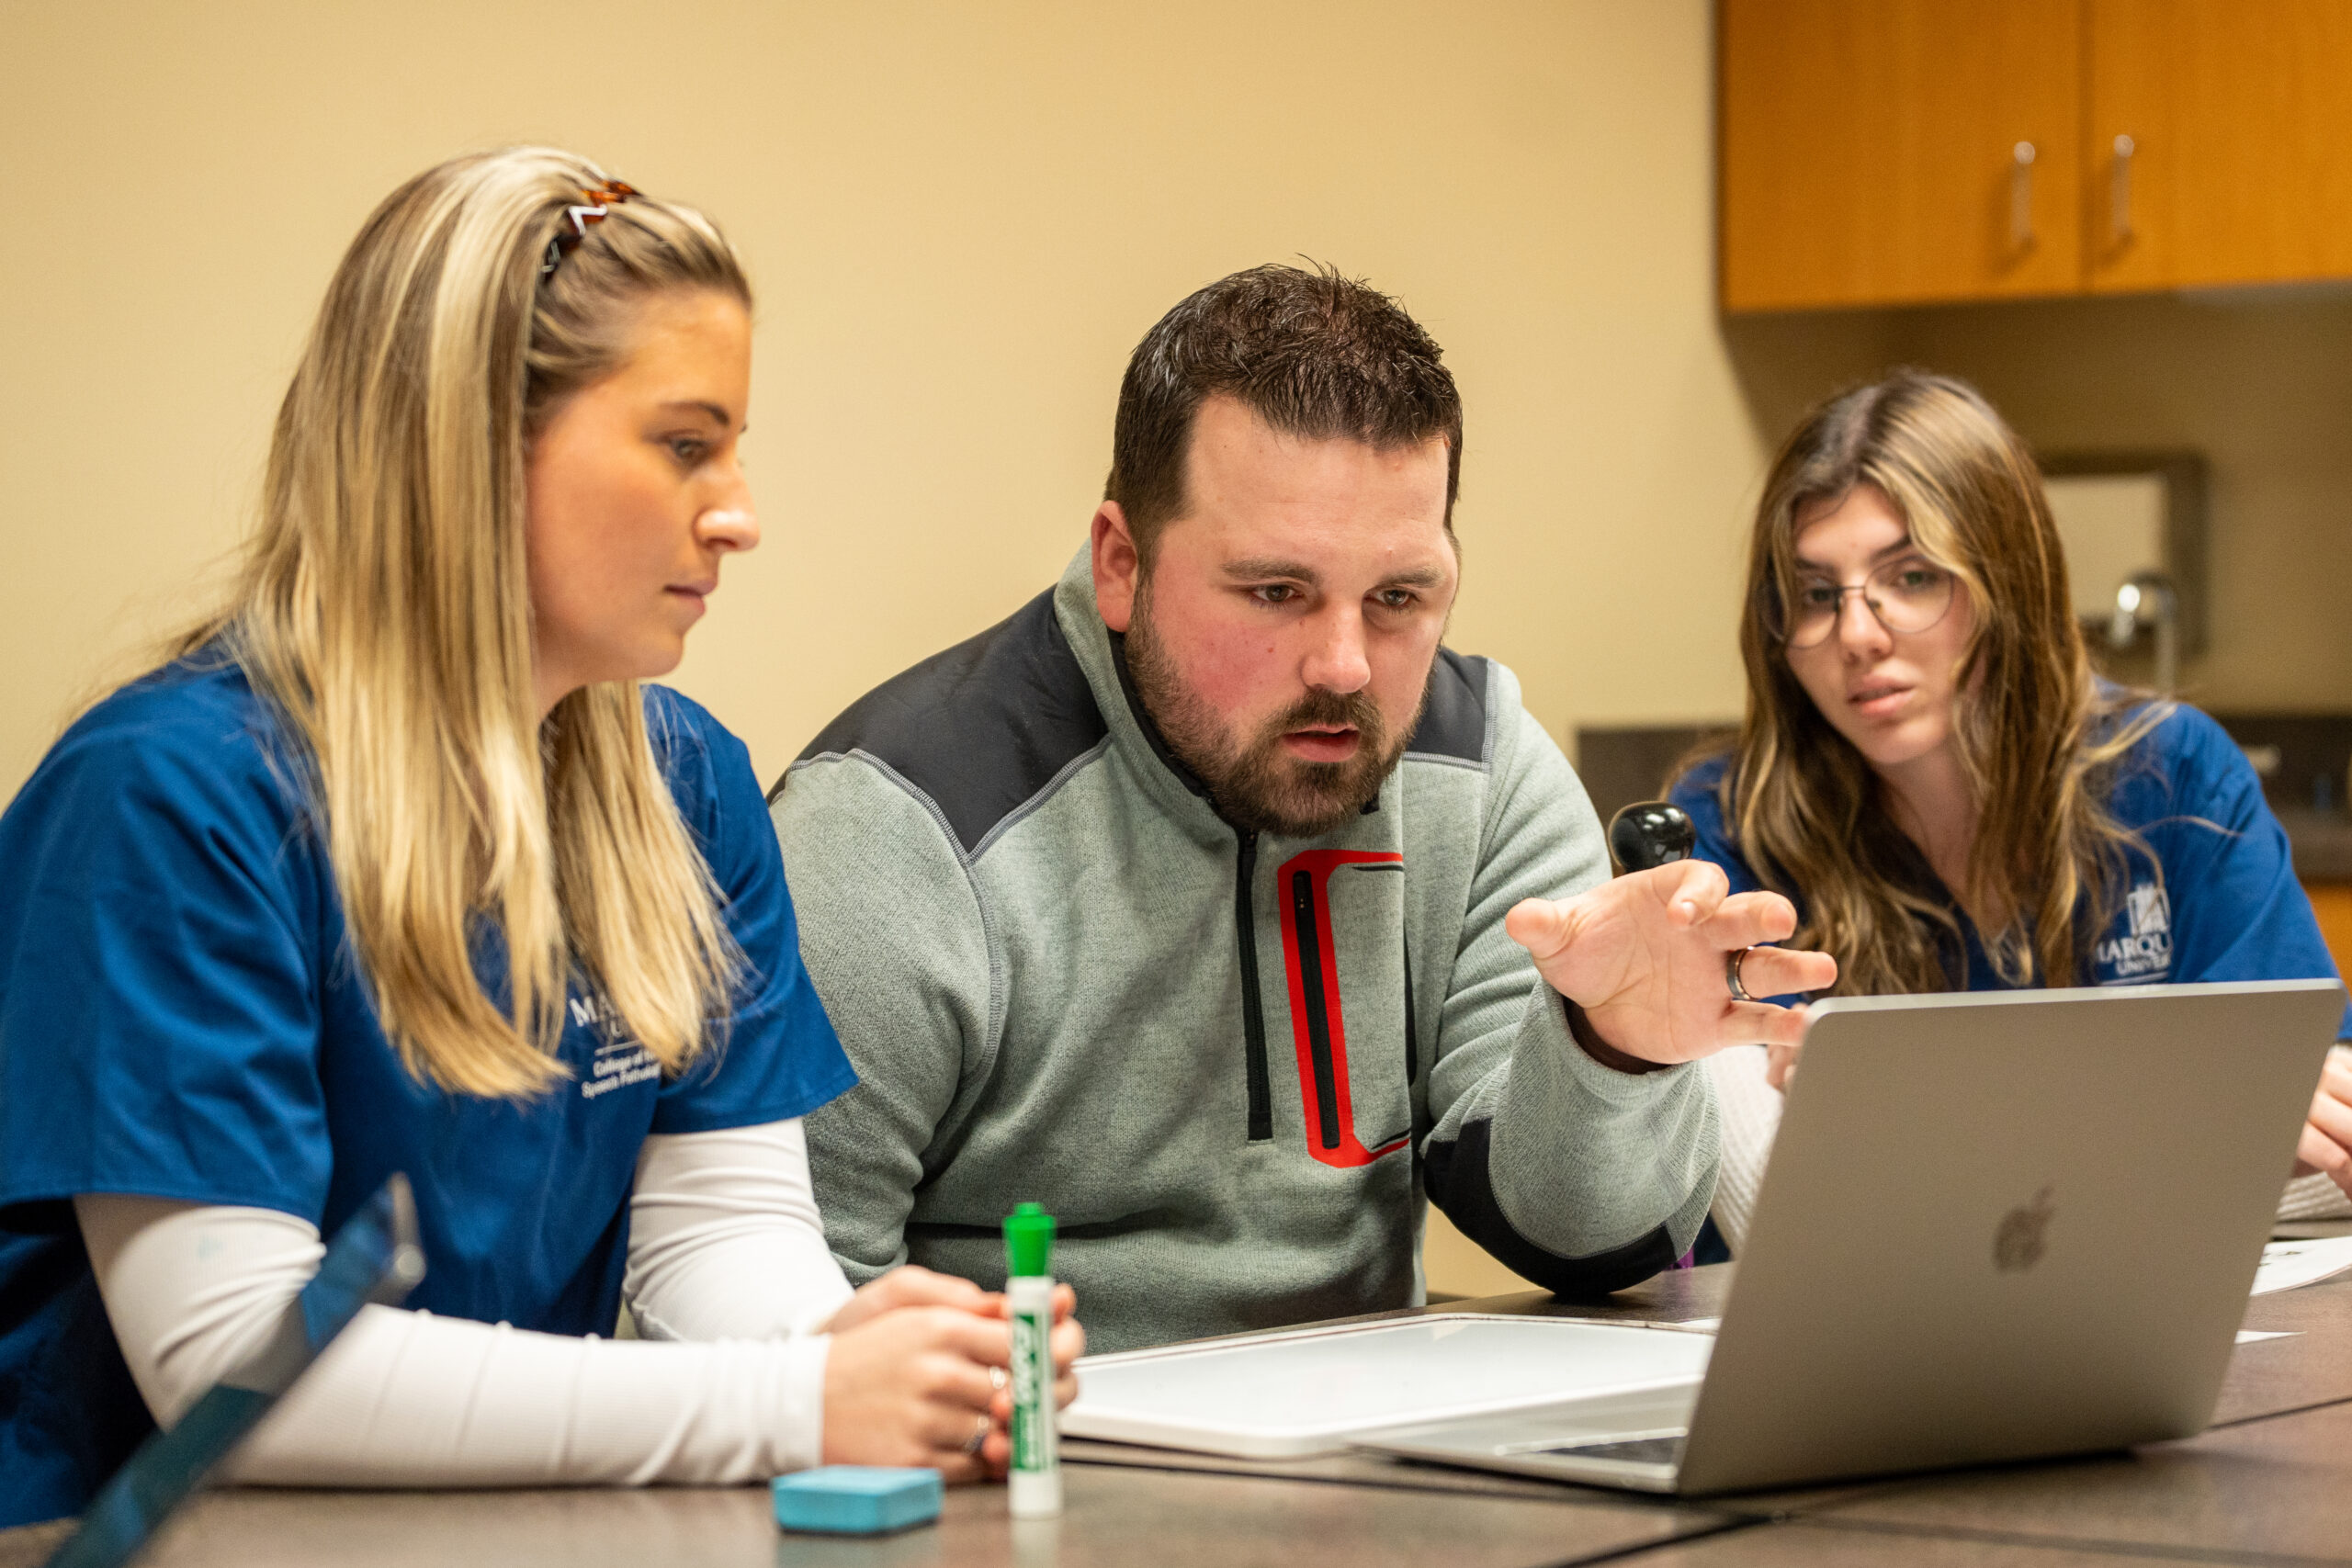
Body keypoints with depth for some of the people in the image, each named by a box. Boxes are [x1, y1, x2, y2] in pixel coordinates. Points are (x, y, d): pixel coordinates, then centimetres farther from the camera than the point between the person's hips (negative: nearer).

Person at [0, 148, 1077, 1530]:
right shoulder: (170, 795, -15)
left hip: (519, 1531, 5)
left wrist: (844, 1346, -19)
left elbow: (724, 1212, 5)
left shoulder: (686, 780, 8)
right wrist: (789, 1407, -24)